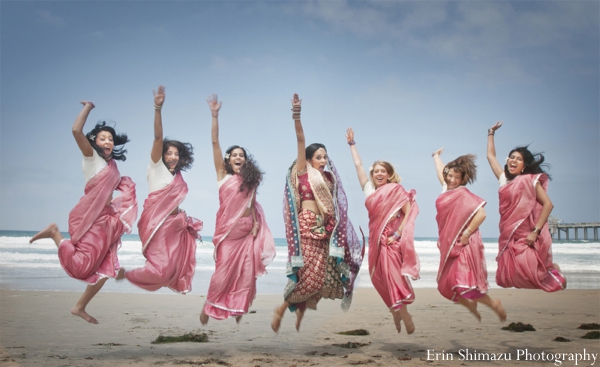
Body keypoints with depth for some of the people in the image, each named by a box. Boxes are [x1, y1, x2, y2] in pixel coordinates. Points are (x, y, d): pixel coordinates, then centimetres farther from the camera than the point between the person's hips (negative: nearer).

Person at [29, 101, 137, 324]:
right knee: (81, 266, -14)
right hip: (89, 218, -7)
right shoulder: (91, 156, -6)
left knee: (105, 270, 5)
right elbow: (76, 131, -21)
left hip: (105, 219, 8)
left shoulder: (112, 165, 14)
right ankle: (55, 234, 7)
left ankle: (80, 308, 17)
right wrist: (88, 107, -11)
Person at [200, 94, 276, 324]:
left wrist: (256, 222, -7)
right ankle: (208, 306, 15)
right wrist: (215, 115, -10)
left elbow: (253, 204, 11)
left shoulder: (250, 180, 10)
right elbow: (215, 143, -5)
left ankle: (237, 309, 13)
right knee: (223, 271, -3)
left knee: (246, 272, 0)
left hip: (247, 230, 3)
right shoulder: (223, 175, 1)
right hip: (227, 229, -3)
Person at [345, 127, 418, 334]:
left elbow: (408, 213, -6)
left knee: (392, 276, -12)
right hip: (375, 239, 5)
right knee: (379, 278, 4)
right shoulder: (369, 190, 12)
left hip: (391, 239, -5)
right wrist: (351, 143, 23)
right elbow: (358, 165, 18)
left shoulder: (396, 189, -1)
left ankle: (403, 315, -6)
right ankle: (397, 311, 18)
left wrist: (398, 234, -15)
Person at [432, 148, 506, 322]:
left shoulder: (463, 194, -12)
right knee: (445, 285, 7)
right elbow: (441, 171, 30)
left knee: (462, 283, -15)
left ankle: (494, 304, 6)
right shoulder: (447, 189, 10)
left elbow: (481, 214, -21)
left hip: (463, 246, -8)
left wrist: (467, 233, -17)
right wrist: (436, 156, 46)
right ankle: (471, 305, 28)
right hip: (449, 245, 8)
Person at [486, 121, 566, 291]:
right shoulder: (504, 179, 12)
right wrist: (491, 133, 28)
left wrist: (536, 231, -17)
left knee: (528, 270, -19)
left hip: (527, 236, -6)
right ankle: (546, 267, 28)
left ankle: (552, 268, 17)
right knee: (506, 276, 1)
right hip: (508, 236, 6)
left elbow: (548, 204, -10)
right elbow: (491, 155, 24)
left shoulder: (531, 180, -2)